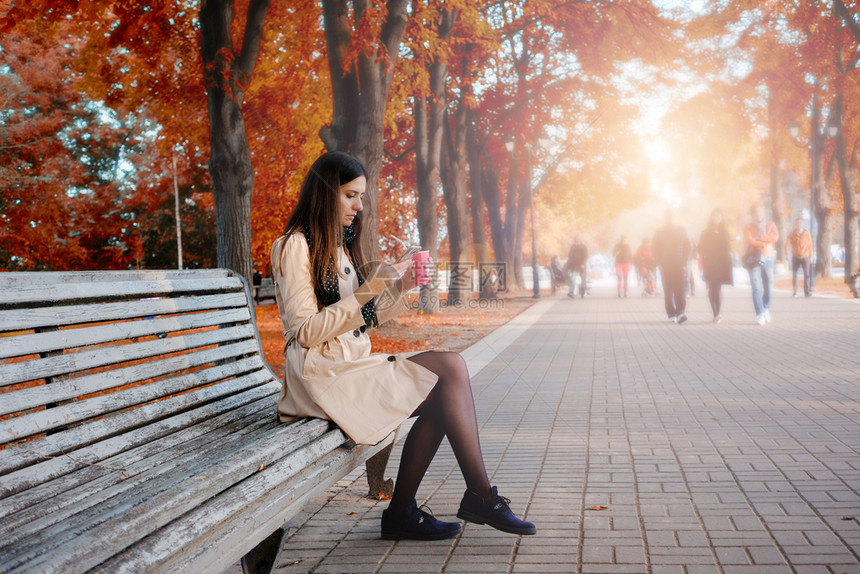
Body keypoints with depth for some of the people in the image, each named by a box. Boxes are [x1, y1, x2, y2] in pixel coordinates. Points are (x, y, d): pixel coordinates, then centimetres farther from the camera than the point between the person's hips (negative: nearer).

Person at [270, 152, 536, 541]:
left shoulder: (339, 245, 19)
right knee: (450, 371, -16)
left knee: (450, 368, -13)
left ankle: (401, 512, -7)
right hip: (321, 374, -9)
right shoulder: (294, 246, -8)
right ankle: (481, 497, -6)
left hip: (352, 364, 9)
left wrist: (398, 288, 4)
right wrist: (368, 290, -18)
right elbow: (306, 331, -15)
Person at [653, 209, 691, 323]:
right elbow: (656, 250, 6)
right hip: (665, 267, 0)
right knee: (668, 291, 0)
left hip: (680, 266, 0)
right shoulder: (659, 233, 7)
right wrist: (660, 264, -6)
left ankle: (681, 313, -21)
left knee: (681, 290, -13)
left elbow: (687, 248, 7)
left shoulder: (682, 231, 9)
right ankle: (671, 314, 5)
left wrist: (684, 263, -4)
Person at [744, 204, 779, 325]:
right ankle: (760, 314, -13)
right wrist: (764, 244, -17)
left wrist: (760, 238, -11)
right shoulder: (748, 227, 7)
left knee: (768, 287, 4)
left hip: (768, 259, 2)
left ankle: (766, 308, 29)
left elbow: (775, 237, -7)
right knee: (756, 287, -13)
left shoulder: (771, 225, 12)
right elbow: (750, 240, -12)